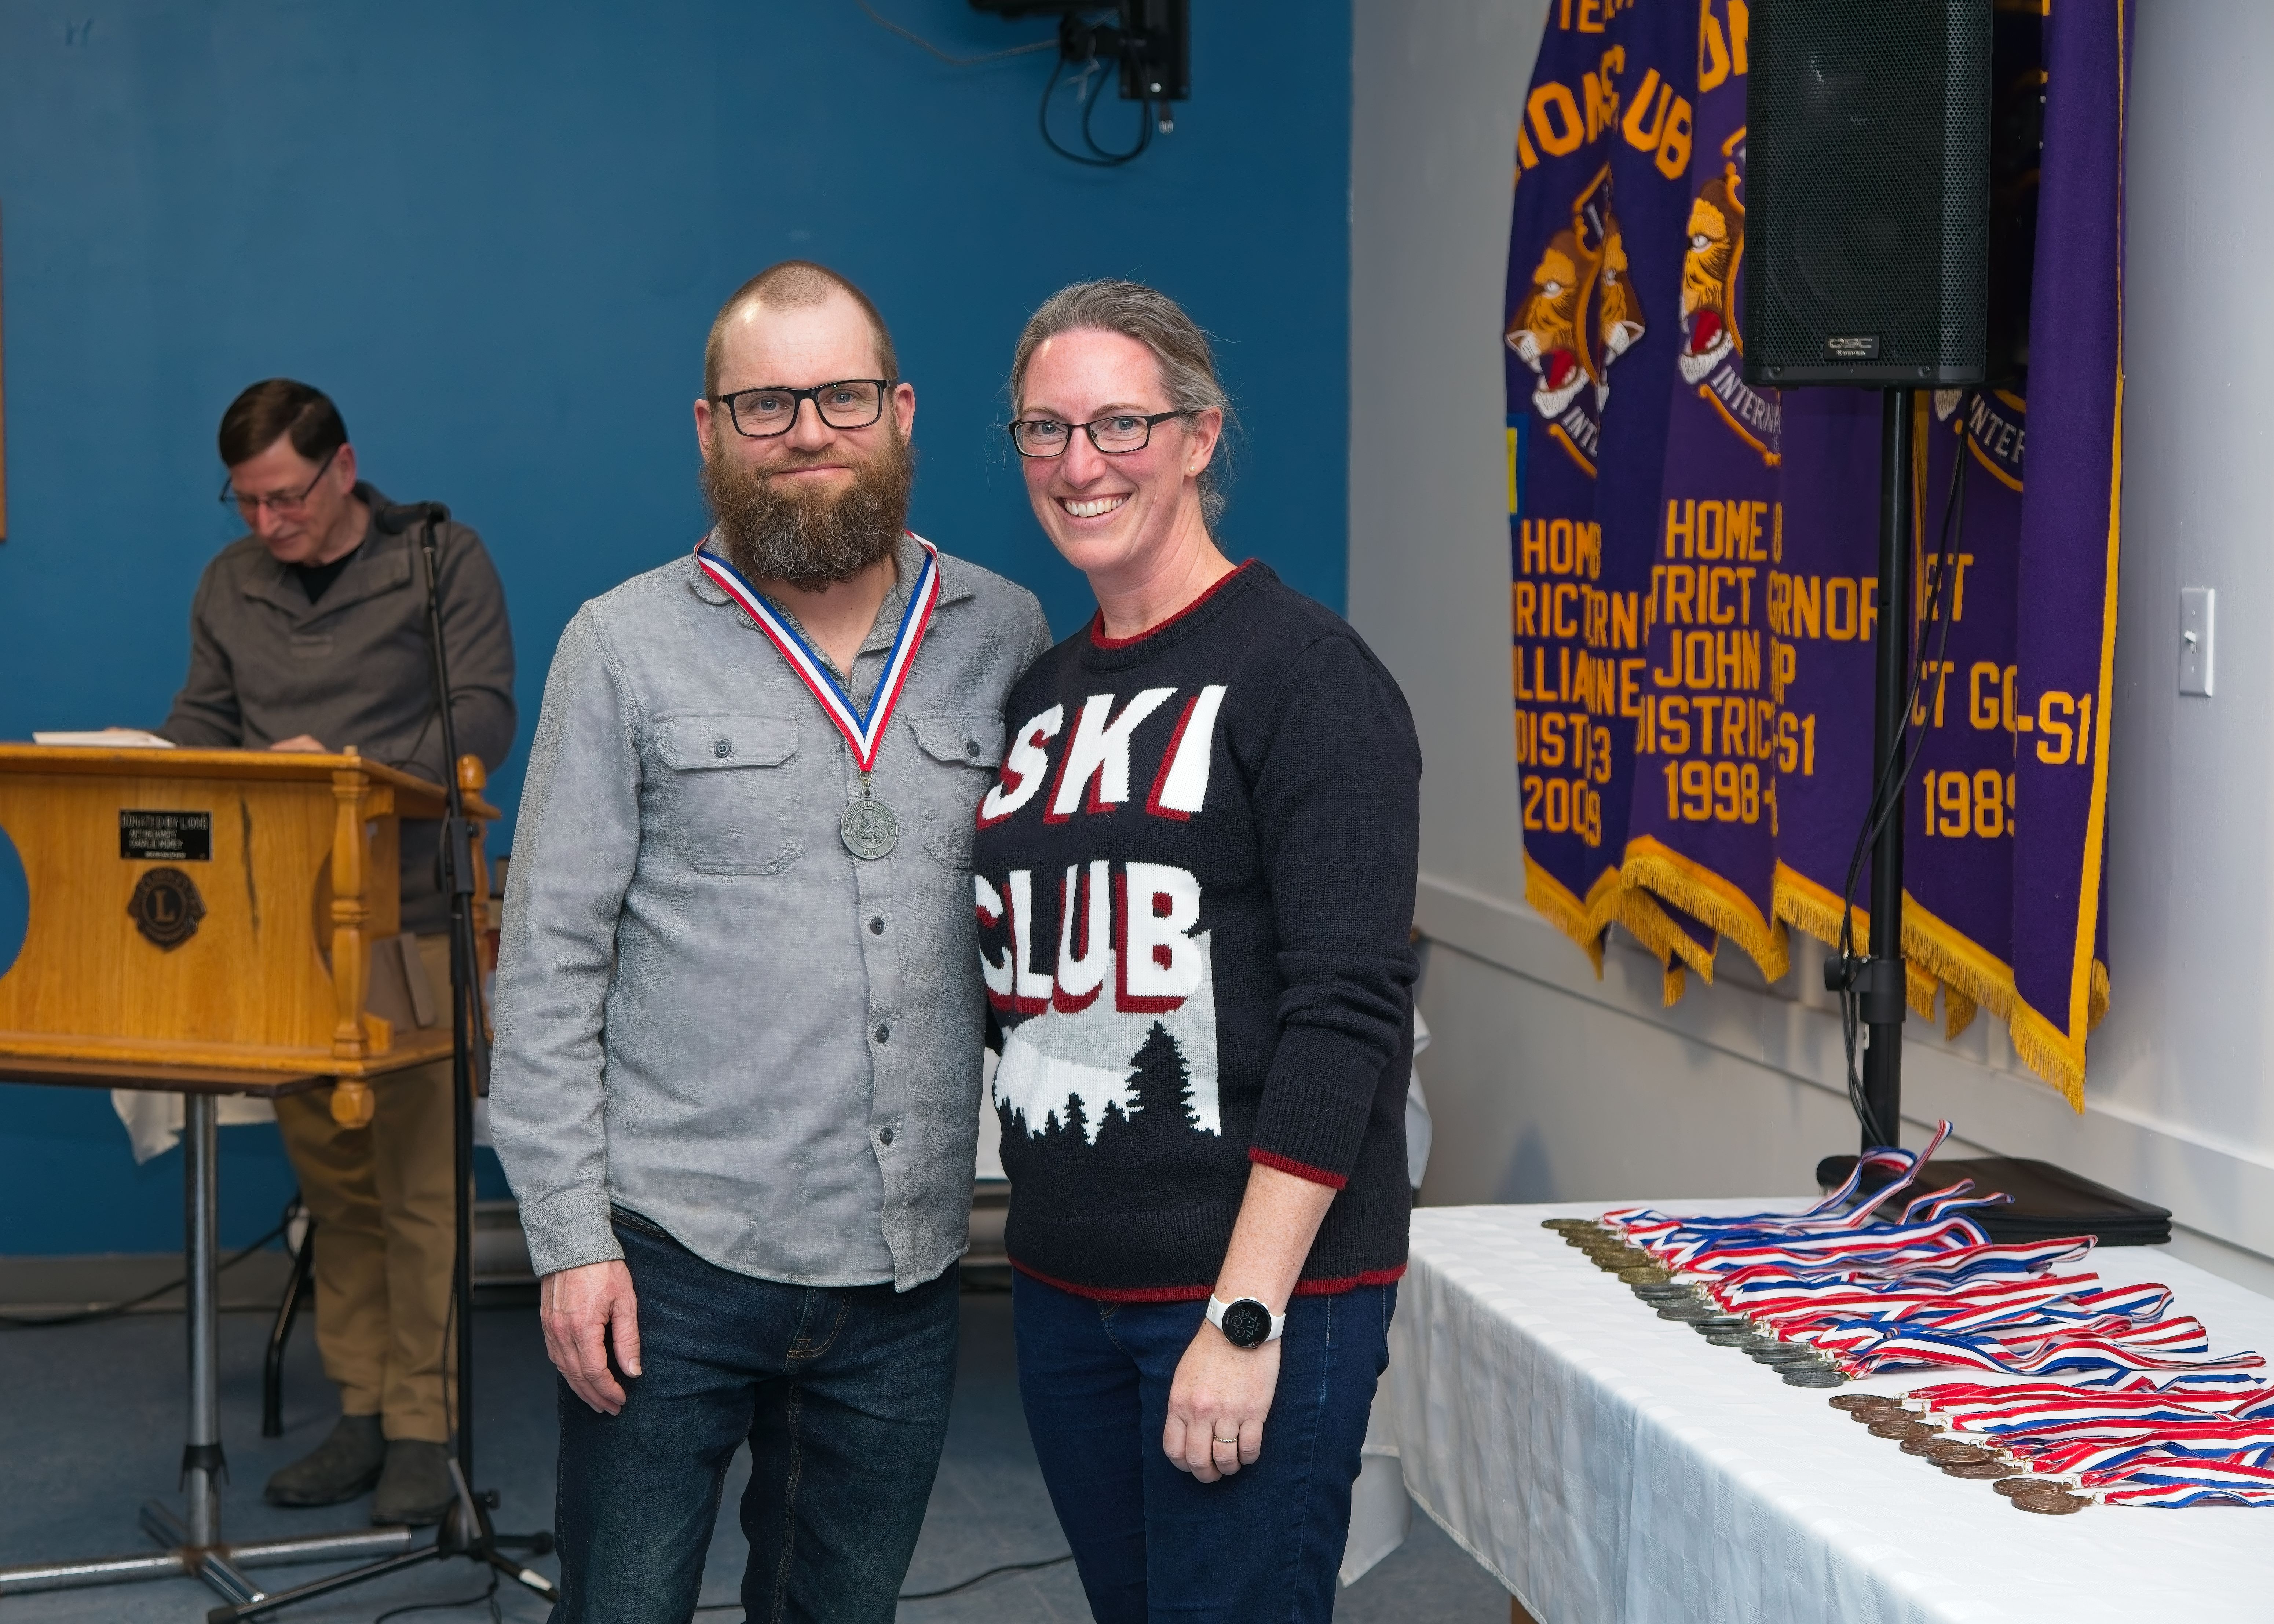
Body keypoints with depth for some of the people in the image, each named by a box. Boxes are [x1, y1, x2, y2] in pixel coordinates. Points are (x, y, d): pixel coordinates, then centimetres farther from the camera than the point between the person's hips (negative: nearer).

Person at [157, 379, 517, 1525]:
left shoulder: (440, 561, -1)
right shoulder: (231, 585, 13)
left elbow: (481, 718, -9)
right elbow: (202, 724, 19)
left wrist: (353, 768, -21)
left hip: (414, 921, -4)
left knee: (416, 1184, -5)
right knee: (329, 1181, 7)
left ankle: (422, 1430, 1)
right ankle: (360, 1409, 15)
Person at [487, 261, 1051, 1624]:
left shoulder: (1003, 634, 6)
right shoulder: (627, 646, -1)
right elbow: (549, 965, -2)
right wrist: (571, 1238, -8)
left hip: (904, 1264, 3)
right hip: (672, 1256, -2)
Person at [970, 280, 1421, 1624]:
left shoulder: (1305, 677, -9)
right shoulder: (1043, 692, 13)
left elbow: (1347, 1013, -15)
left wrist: (1246, 1314, -19)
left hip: (1259, 1289, -7)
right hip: (1066, 1285, 7)